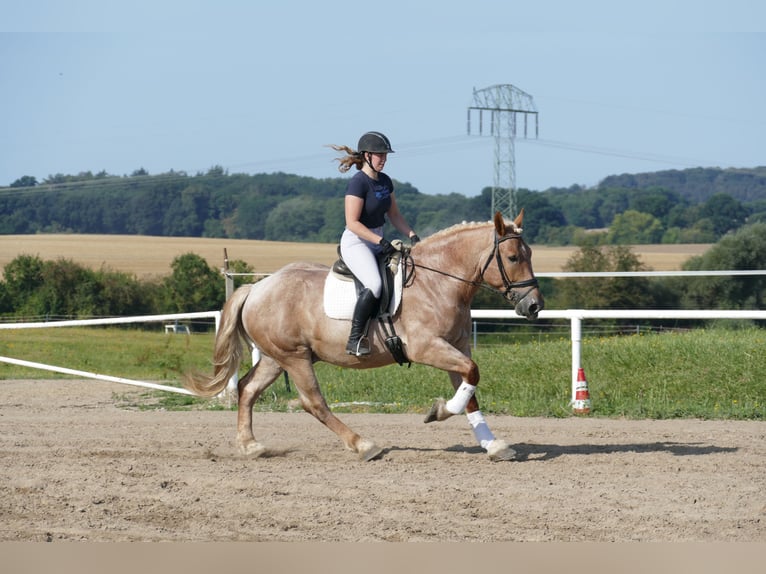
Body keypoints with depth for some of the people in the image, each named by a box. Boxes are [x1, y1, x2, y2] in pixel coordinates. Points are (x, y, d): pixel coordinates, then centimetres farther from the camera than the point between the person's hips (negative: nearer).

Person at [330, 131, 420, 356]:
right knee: (374, 285, -31)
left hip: (378, 242, 9)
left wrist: (412, 235, 2)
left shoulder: (385, 182, 10)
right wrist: (380, 241, -26)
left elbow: (394, 215, 18)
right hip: (356, 243, -9)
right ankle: (355, 339, -25)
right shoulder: (358, 183, -15)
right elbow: (353, 223, -20)